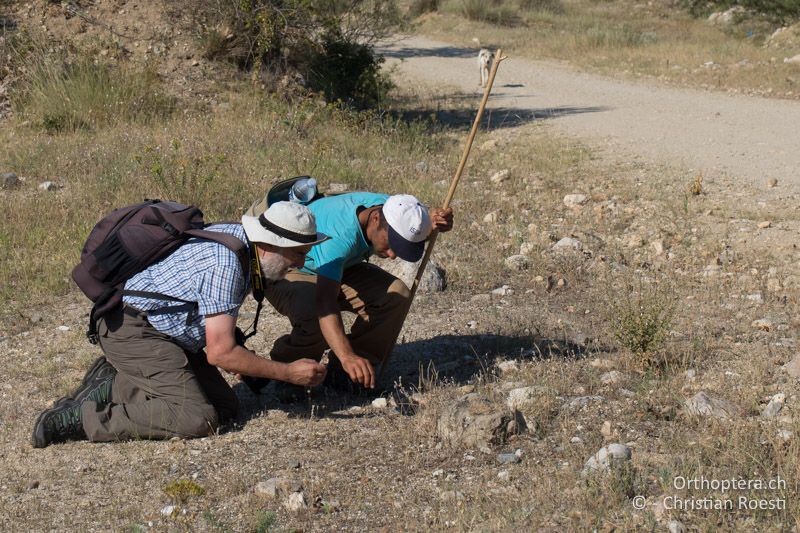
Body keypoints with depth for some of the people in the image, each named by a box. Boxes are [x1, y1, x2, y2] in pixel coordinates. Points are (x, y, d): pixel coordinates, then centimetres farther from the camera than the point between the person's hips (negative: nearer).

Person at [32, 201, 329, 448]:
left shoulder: (237, 237, 5)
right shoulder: (224, 263, -25)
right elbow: (220, 353, -22)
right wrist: (288, 373, -14)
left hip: (164, 331, 11)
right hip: (132, 329, -11)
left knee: (224, 406, 4)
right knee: (197, 420, -22)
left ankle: (113, 385, 6)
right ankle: (81, 418, -16)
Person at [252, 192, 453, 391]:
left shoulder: (387, 206, -20)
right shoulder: (339, 235, -42)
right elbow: (324, 300, -52)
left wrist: (435, 221, -21)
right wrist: (347, 356, -65)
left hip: (337, 268, 8)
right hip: (287, 273, -7)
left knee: (396, 295, -12)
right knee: (316, 322, -37)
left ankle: (347, 373, 0)